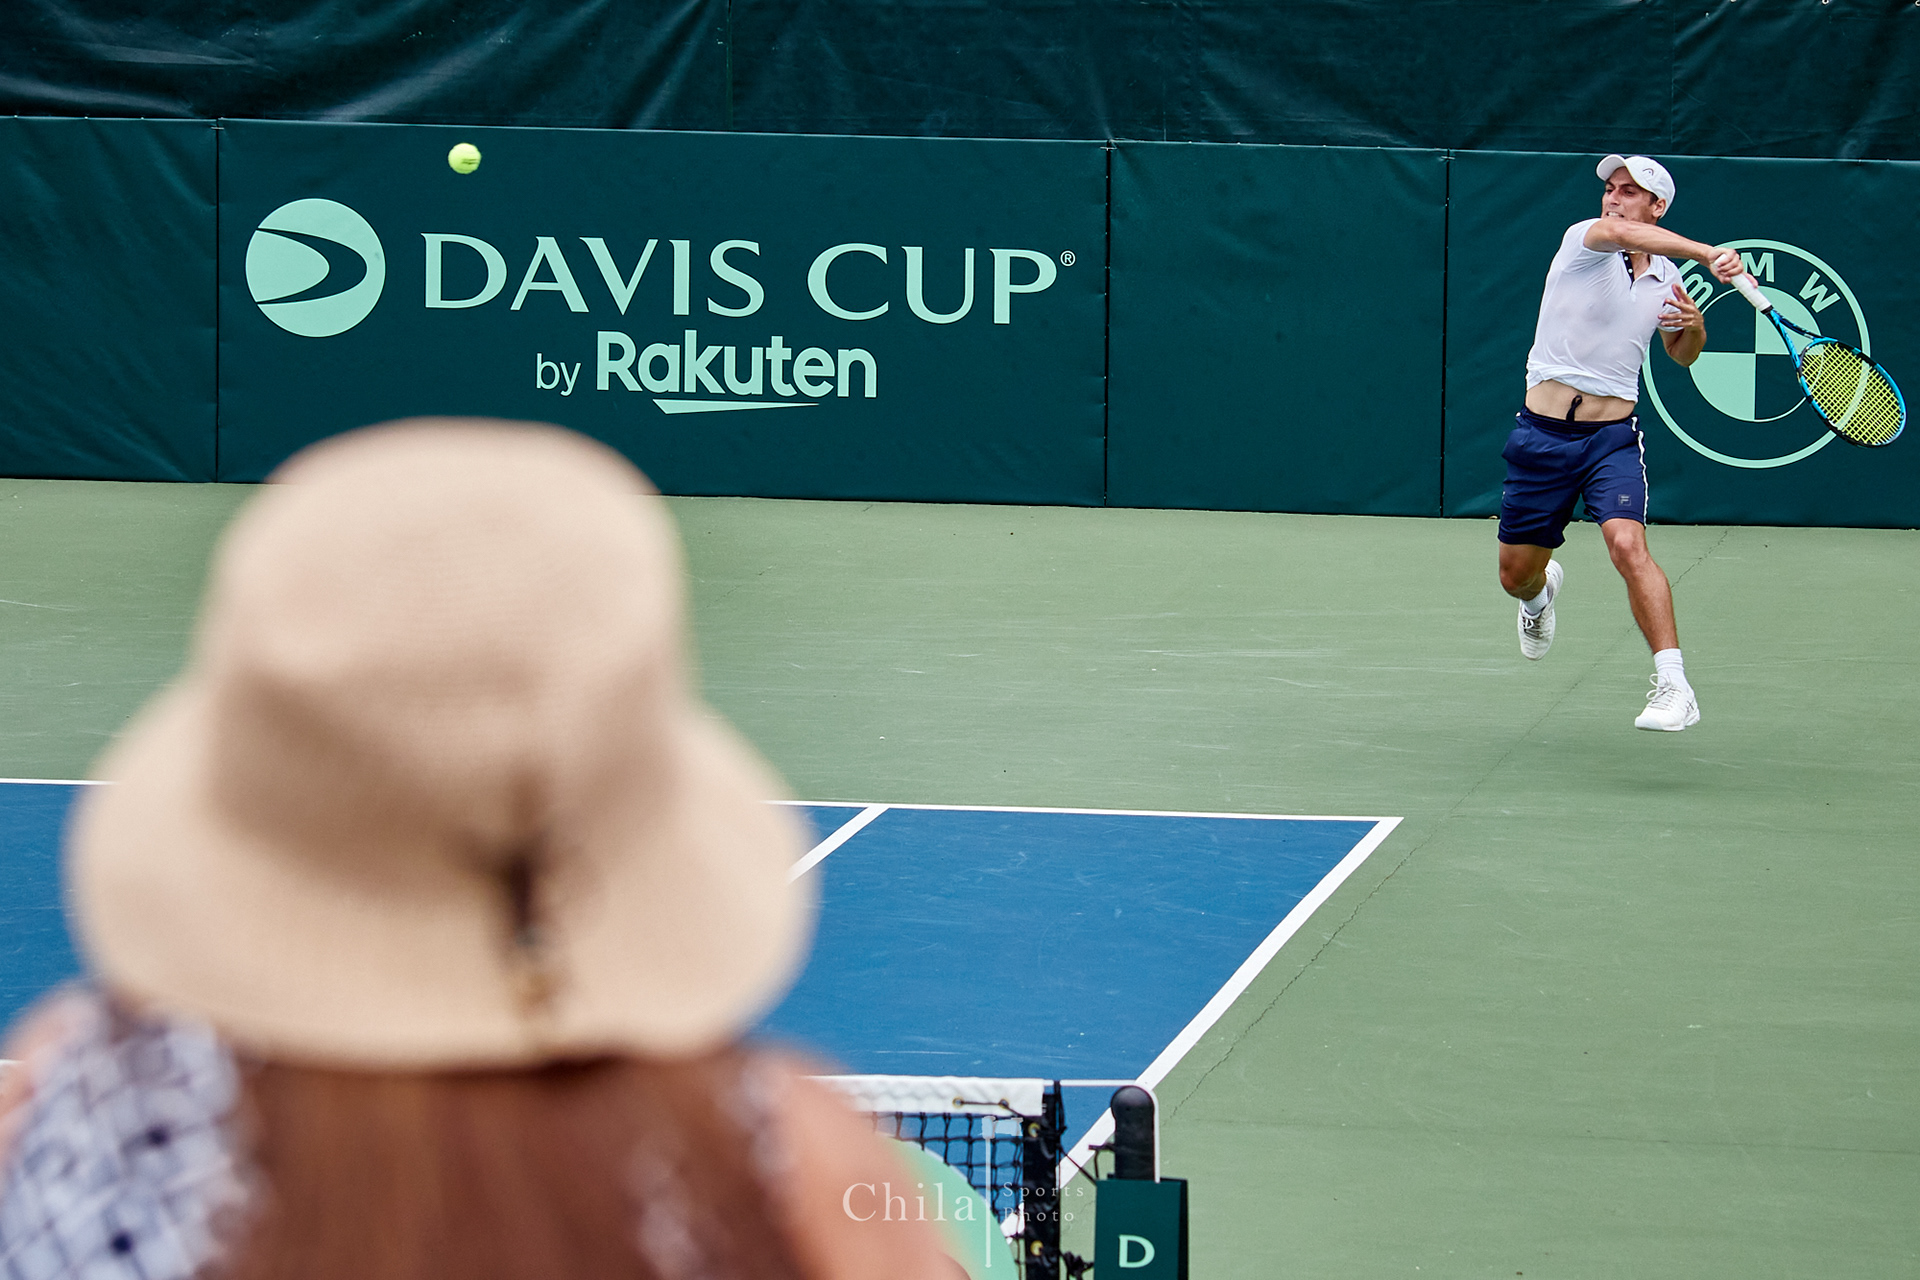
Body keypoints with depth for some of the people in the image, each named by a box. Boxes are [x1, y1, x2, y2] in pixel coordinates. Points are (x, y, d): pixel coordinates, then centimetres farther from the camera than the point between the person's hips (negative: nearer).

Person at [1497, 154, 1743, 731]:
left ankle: (1673, 687, -28)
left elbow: (1682, 354, 24)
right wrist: (1708, 254, -46)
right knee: (1516, 574, 10)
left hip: (1613, 436, 1)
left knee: (1627, 545, -25)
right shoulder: (1583, 240, -7)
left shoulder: (1665, 278, 6)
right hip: (1542, 436, -1)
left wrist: (1694, 328, -1)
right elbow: (1624, 233, -33)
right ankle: (1542, 592, 50)